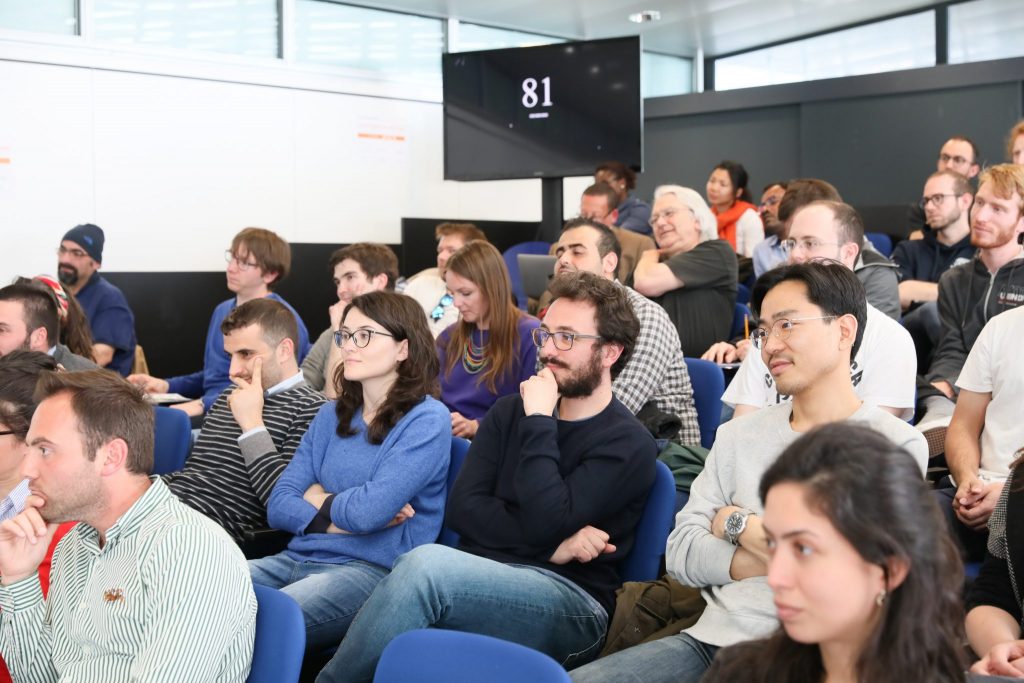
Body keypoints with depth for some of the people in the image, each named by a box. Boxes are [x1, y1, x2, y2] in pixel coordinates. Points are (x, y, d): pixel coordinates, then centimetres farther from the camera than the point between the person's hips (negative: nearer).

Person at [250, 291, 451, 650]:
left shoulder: (427, 420, -5)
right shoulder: (332, 415, 16)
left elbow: (369, 511, -18)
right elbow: (279, 505, 8)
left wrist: (318, 500, 2)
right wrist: (342, 520, -8)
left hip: (372, 570, -6)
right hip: (299, 557, 7)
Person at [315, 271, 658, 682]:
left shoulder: (628, 444, -2)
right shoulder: (510, 411, 16)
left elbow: (546, 521, -16)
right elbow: (462, 508, 2)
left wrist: (539, 422, -8)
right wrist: (552, 546, -10)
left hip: (571, 605, -4)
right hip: (482, 580, 5)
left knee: (426, 564, -32)